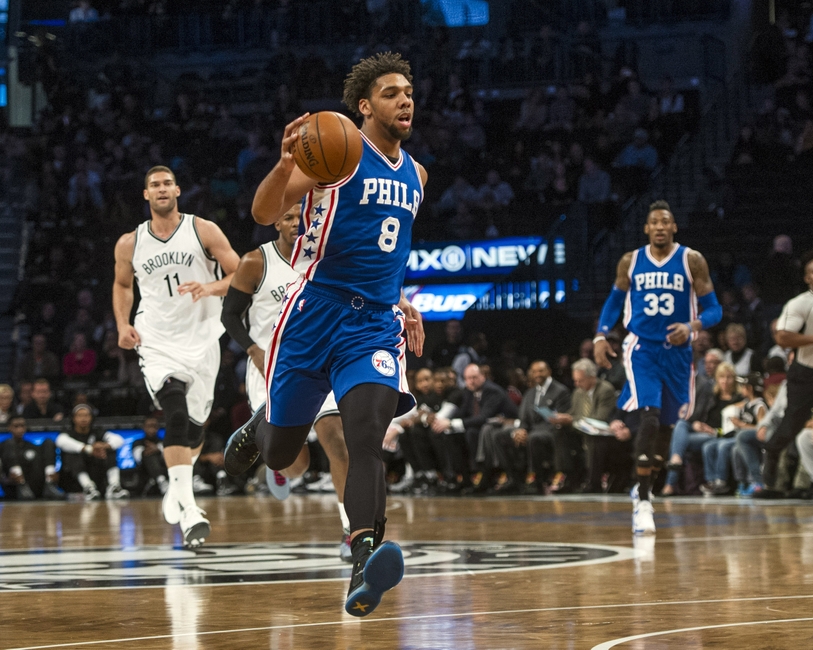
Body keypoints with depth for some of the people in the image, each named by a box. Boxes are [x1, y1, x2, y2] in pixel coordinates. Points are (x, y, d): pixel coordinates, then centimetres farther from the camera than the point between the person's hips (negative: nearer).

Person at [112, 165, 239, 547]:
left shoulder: (203, 231, -1)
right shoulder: (130, 244, 4)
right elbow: (122, 284, 22)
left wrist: (211, 288, -21)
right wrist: (123, 325, 6)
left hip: (202, 341, 1)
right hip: (157, 344, -1)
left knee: (194, 426, 11)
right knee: (177, 417, -23)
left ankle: (177, 487, 41)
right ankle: (188, 512, -28)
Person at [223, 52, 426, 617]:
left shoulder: (415, 174, 15)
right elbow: (265, 215, -17)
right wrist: (285, 166, -36)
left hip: (375, 323, 3)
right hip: (313, 316, -3)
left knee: (367, 434, -22)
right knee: (279, 453, 9)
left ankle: (365, 567, -35)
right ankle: (257, 428, 48)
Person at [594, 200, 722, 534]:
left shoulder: (692, 261, -3)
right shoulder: (630, 261, 2)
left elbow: (714, 308, -4)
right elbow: (614, 301, 16)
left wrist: (692, 326, -24)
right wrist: (601, 335, 1)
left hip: (677, 352, 2)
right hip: (641, 349, -1)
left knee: (666, 425, 12)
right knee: (648, 418, -20)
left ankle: (644, 485, 37)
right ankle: (642, 502, -18)